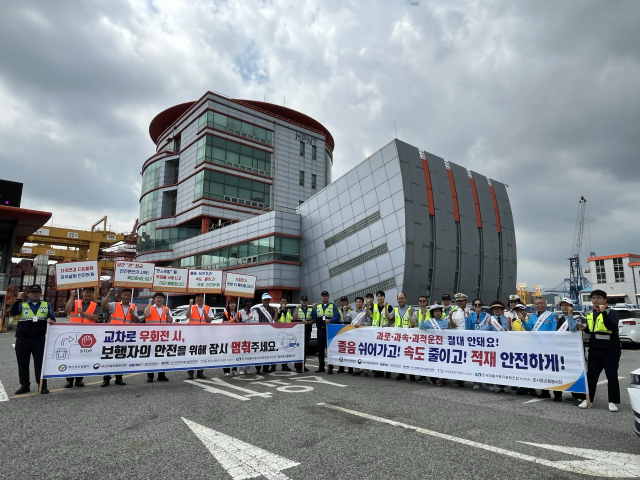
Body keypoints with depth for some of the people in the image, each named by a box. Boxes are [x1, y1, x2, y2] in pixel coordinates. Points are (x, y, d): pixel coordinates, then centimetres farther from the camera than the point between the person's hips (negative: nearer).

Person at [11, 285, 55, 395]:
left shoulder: (46, 305, 10)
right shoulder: (22, 305, 7)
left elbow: (52, 318, 5)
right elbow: (13, 312, -12)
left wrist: (50, 320, -17)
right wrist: (18, 300, -20)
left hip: (40, 338, -1)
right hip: (22, 338, 1)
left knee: (40, 362, 2)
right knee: (22, 362, 8)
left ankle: (42, 385, 8)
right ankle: (25, 385, 20)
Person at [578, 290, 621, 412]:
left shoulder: (611, 312, -7)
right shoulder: (589, 314, 11)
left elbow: (612, 326, -26)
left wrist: (604, 312, -32)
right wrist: (584, 328, 2)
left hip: (610, 350, -6)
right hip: (594, 350, 6)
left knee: (612, 376, 1)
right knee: (591, 375, 9)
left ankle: (613, 402, 11)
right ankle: (588, 399, 17)